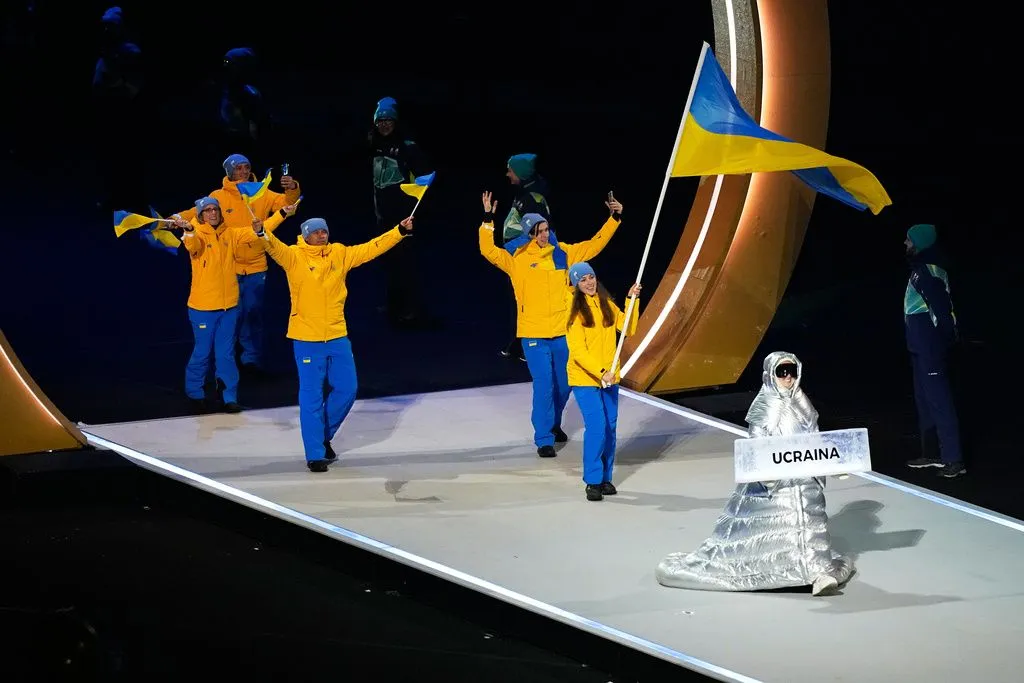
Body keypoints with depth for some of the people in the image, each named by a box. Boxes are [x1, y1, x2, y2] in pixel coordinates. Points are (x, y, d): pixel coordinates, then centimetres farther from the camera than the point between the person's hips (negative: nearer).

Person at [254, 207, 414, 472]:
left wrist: (400, 231, 4)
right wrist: (261, 231, -41)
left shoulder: (340, 254, 6)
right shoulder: (294, 257, -7)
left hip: (338, 337, 5)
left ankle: (324, 435, 33)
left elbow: (372, 248, 9)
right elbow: (272, 245, -21)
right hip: (307, 340, -5)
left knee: (346, 390, 10)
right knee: (312, 397, -2)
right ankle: (315, 455, 4)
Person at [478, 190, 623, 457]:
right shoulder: (516, 258, -6)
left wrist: (614, 219, 4)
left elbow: (594, 245, 10)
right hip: (534, 334, -4)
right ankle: (544, 439, 1)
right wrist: (488, 220, -27)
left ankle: (553, 424, 41)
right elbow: (489, 251, -18)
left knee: (564, 385, 16)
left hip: (562, 332, 4)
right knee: (544, 387, -9)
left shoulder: (562, 253, 5)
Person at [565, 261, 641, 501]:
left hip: (609, 377, 5)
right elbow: (577, 350, -15)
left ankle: (605, 477, 20)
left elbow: (628, 329, 4)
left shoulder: (607, 305, 7)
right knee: (596, 426, -15)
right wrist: (600, 372, -24)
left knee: (610, 427, 7)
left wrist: (633, 300, -4)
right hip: (584, 378, -5)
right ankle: (592, 481, -7)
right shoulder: (574, 310, -10)